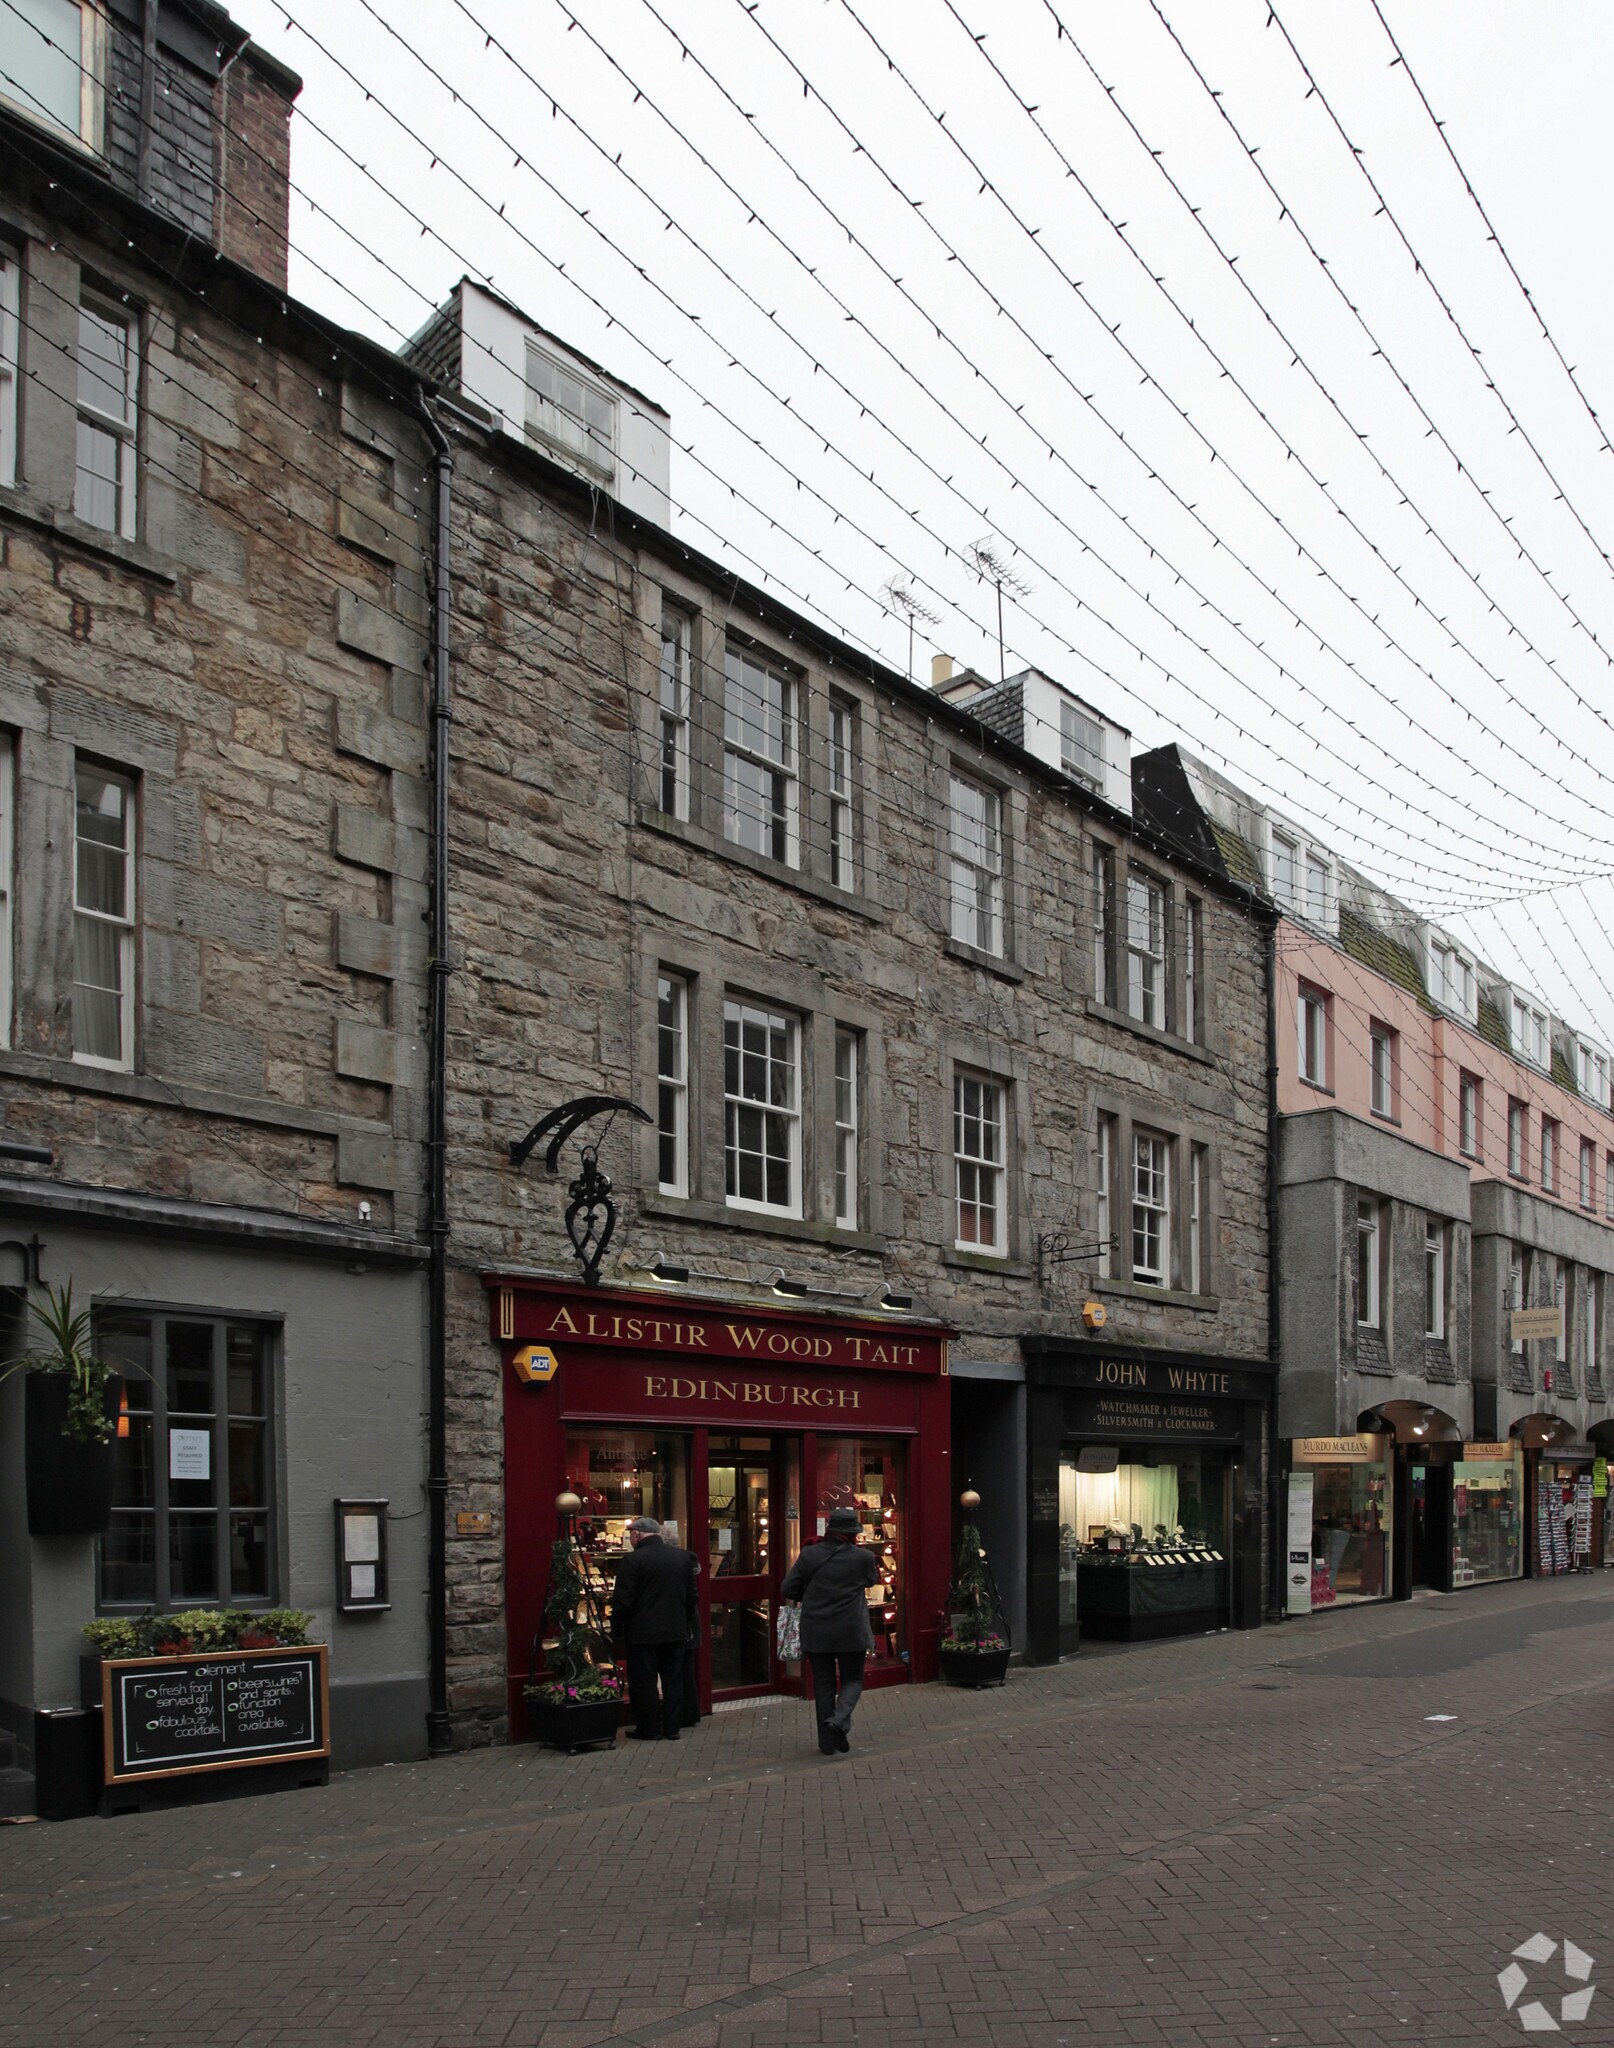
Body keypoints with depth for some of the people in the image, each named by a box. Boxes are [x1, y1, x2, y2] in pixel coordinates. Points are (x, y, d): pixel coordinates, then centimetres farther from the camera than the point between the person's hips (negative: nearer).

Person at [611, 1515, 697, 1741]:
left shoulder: (632, 1561, -14)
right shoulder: (683, 1557, 5)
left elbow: (623, 1601, -14)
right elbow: (691, 1595, 10)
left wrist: (617, 1629, -1)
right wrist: (688, 1626, 18)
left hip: (643, 1633, -5)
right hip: (676, 1631, 5)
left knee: (644, 1682, 5)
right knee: (673, 1680, 12)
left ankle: (648, 1729, 10)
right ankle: (672, 1728, 15)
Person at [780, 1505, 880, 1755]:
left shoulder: (810, 1555, -6)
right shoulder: (863, 1557, -8)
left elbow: (788, 1589, -2)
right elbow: (873, 1580, 13)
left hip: (816, 1633, 2)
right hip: (851, 1632, -1)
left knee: (824, 1684, 11)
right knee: (852, 1680, 12)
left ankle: (828, 1743, 12)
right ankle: (839, 1720, -16)